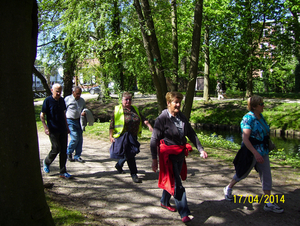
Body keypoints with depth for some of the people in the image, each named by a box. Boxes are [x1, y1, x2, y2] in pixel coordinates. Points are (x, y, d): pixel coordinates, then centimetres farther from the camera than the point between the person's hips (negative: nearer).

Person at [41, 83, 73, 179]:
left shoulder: (61, 100, 11)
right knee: (56, 149, -4)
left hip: (63, 130, 5)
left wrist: (67, 127, 20)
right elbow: (42, 115, -5)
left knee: (63, 150, 4)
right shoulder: (48, 101, -6)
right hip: (53, 130, -5)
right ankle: (46, 162, 27)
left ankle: (63, 172, 12)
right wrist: (46, 127, -16)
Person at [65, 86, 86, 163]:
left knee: (80, 139, 4)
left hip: (79, 121, 5)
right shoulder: (67, 99, -3)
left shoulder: (82, 100, 11)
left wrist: (83, 112, -5)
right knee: (75, 138, -13)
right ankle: (68, 152, 13)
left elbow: (84, 108, 21)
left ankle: (77, 156, 16)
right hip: (70, 121, -5)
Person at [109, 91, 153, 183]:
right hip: (123, 137, -6)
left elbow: (143, 119, 10)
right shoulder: (117, 110, -2)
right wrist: (111, 136, -8)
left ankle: (119, 165, 39)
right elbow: (112, 124, -4)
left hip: (133, 136, 6)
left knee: (128, 154, 12)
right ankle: (134, 175, 8)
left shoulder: (135, 109, 15)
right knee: (130, 155, -6)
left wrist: (149, 125, -6)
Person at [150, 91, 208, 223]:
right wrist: (154, 159, -14)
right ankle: (184, 213, 6)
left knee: (171, 181, 20)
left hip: (180, 154, 7)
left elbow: (191, 134, 9)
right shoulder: (162, 118, -14)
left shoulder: (182, 117, 5)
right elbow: (154, 140, -13)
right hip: (168, 155, -6)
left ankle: (164, 202, 41)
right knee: (176, 184, -4)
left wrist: (201, 149, 0)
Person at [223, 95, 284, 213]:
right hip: (251, 152, -7)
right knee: (243, 173, 11)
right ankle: (228, 189, 36)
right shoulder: (248, 118, -20)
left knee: (266, 176, 6)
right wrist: (255, 153, -30)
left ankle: (269, 204, 15)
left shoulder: (261, 117, 5)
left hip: (263, 152, 7)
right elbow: (245, 139, -25)